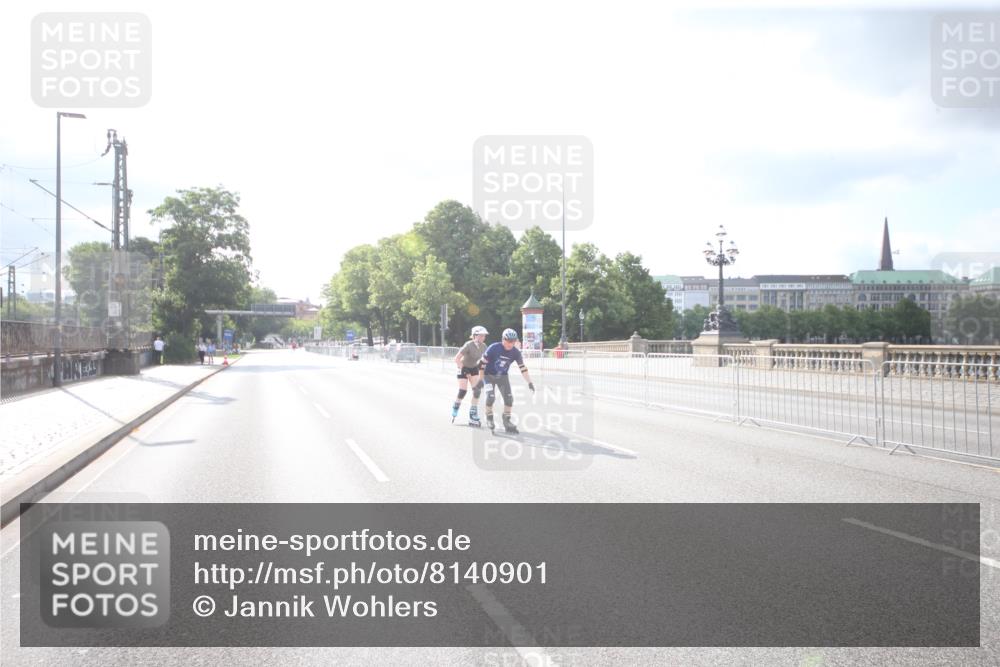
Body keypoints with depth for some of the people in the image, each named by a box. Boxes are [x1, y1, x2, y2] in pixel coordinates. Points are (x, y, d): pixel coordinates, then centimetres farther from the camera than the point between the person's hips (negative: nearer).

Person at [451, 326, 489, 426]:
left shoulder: (483, 346, -10)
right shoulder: (469, 345, -27)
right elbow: (457, 359, -25)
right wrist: (464, 371, -24)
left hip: (474, 368, 5)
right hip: (463, 368, -5)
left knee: (477, 391, -9)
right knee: (463, 391, -11)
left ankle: (473, 417, -3)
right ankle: (454, 412, 16)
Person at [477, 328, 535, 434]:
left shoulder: (515, 352, -15)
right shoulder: (493, 348, -26)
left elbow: (523, 368, -8)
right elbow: (482, 363, -19)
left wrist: (530, 382, -10)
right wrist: (480, 379, -17)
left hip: (503, 376, 4)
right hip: (489, 375, -4)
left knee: (509, 397, -7)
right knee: (491, 396, -19)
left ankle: (506, 421, 9)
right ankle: (489, 418, 4)